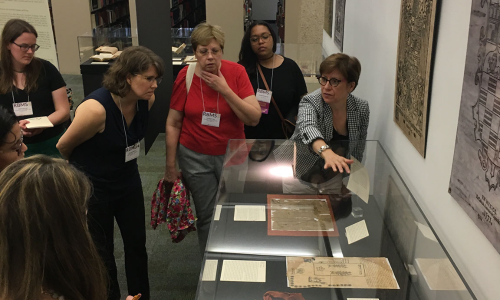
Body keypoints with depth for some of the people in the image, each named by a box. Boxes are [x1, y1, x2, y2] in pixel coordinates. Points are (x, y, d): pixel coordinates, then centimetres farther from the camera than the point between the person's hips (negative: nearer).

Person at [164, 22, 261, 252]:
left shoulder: (236, 72, -11)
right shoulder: (185, 77, -9)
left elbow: (254, 118, -15)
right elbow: (173, 124, -3)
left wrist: (225, 90, -24)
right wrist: (170, 166, -2)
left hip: (233, 155, 1)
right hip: (195, 157, 0)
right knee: (207, 216, 7)